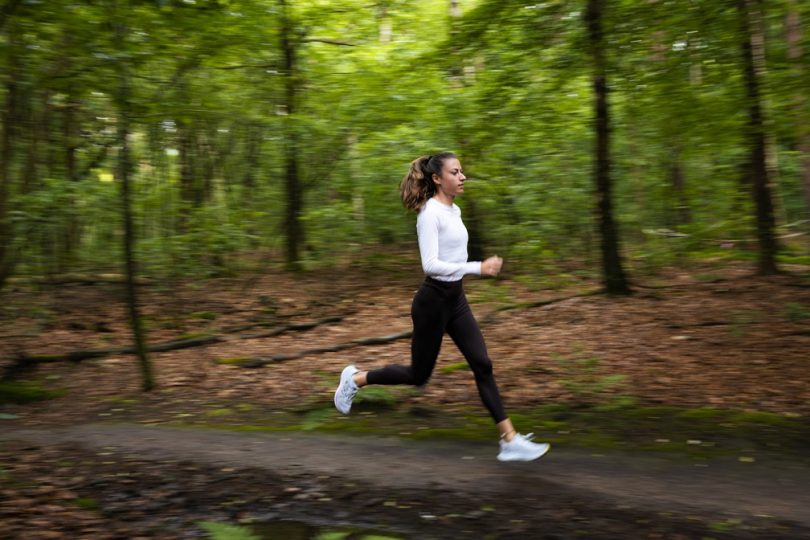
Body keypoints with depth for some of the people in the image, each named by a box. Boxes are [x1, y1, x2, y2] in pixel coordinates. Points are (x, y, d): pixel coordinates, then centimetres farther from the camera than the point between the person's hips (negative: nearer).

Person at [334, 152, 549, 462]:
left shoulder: (454, 211, 9)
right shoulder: (430, 213, -18)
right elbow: (430, 264, -26)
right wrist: (478, 268, -30)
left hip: (456, 299, 8)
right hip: (433, 300, -8)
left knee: (482, 366, 1)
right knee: (419, 375, 6)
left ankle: (510, 441, 2)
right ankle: (355, 379, 27)